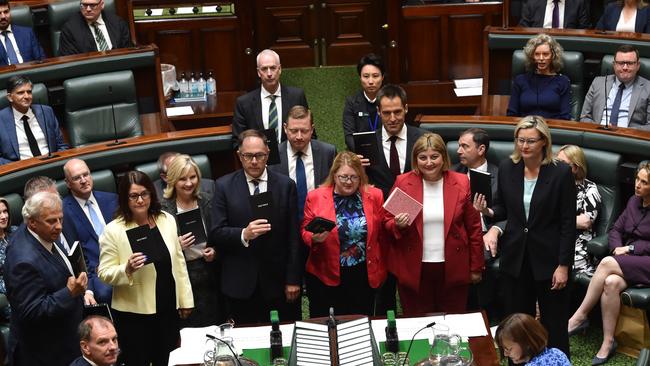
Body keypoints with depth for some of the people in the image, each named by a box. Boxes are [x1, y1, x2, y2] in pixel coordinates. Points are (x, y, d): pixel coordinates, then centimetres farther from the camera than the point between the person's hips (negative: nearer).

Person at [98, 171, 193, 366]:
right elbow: (104, 273, -11)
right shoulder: (113, 231, -13)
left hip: (168, 308, 4)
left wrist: (185, 299, 11)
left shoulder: (167, 220, 1)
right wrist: (127, 269, -30)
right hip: (134, 313, -4)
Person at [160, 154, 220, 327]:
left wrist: (215, 251, -4)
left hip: (208, 275, 3)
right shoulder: (162, 208, -7)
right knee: (185, 329, 0)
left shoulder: (208, 201, 4)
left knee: (213, 328, 6)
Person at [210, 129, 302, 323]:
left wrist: (293, 279, -1)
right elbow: (216, 233, -4)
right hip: (240, 283, 0)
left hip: (276, 281, 1)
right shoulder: (224, 186, 0)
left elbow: (293, 236, 1)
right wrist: (244, 234, -23)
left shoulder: (285, 185, 1)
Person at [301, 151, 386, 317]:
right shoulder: (315, 197, -2)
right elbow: (305, 232, 5)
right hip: (326, 276, -1)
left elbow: (382, 234, 7)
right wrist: (315, 238, -17)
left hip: (365, 276, 1)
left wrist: (380, 270, 3)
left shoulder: (375, 196, 2)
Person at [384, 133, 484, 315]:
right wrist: (398, 225, -18)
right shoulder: (402, 183, -2)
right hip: (414, 270, 0)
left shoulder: (461, 183, -1)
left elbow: (474, 227, 4)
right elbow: (388, 221, 5)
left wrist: (476, 267, 5)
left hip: (453, 270, 0)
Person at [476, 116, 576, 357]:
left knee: (554, 323, 8)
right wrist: (487, 211, -13)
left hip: (548, 258, -3)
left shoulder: (561, 172, -11)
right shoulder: (506, 168, 0)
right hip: (515, 256, 4)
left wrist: (564, 265, -12)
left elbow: (568, 223, -10)